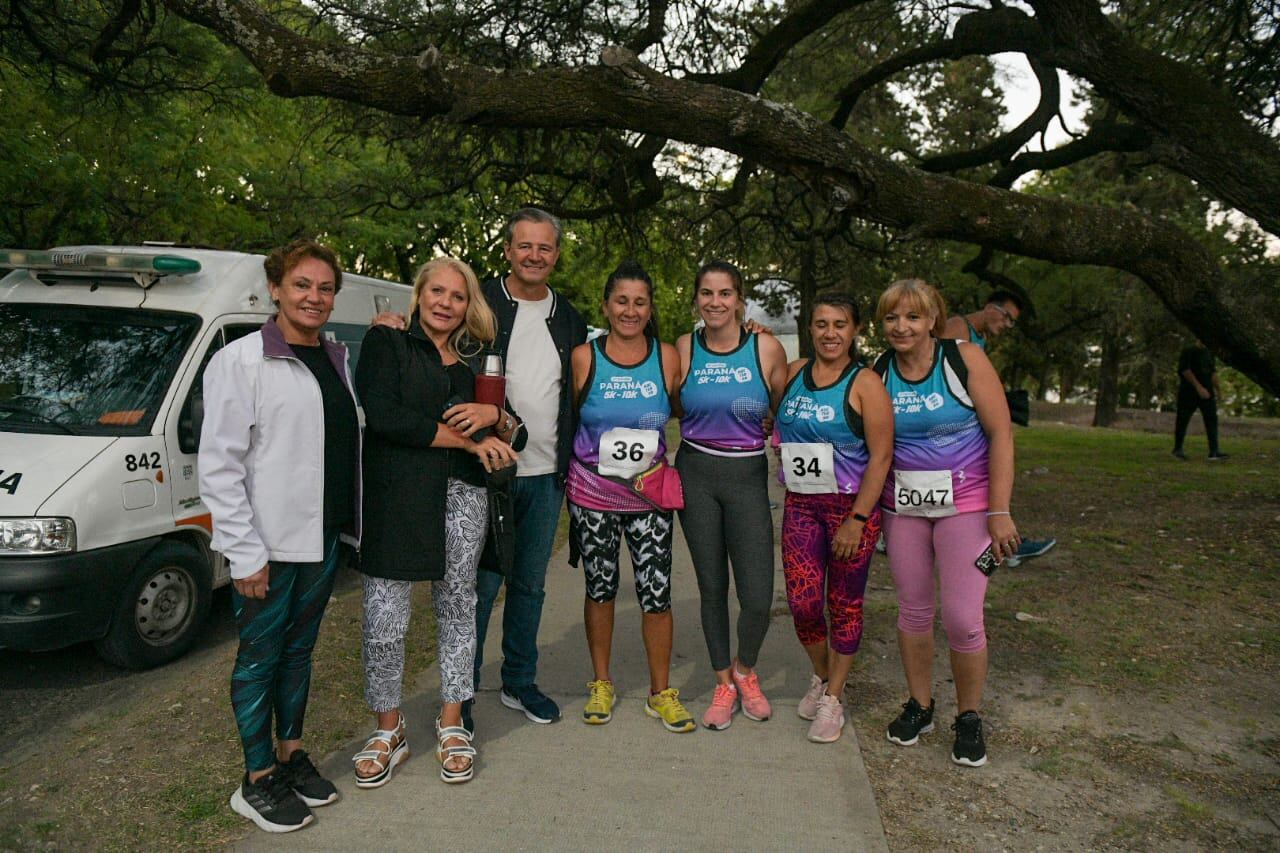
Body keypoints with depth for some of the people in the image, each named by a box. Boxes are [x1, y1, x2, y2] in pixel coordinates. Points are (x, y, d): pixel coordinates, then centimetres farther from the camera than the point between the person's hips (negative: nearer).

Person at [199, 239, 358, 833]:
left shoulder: (336, 361, 10)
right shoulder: (241, 360, -9)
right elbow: (219, 465, -13)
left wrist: (351, 523, 8)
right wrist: (244, 553, -16)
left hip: (322, 536, 6)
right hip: (266, 543, -6)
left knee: (299, 650, 18)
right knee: (260, 658, 6)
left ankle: (291, 755, 33)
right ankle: (257, 782, 20)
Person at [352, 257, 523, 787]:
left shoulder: (472, 363, 17)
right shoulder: (386, 343, 4)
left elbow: (514, 438, 17)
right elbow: (383, 415, -13)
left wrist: (494, 416, -8)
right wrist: (470, 440, -10)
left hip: (462, 498, 4)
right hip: (395, 498, -4)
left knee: (456, 609, 10)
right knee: (384, 620, -1)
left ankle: (452, 726, 25)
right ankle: (388, 731, 20)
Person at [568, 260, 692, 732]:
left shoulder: (667, 357, -1)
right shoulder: (584, 357, -4)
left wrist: (661, 466, 1)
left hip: (649, 495, 0)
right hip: (592, 493, 0)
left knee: (657, 592, 0)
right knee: (600, 587, 11)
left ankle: (661, 692, 19)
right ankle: (601, 684, 30)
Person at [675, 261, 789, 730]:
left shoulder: (767, 349, -3)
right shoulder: (683, 349, 0)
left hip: (749, 476, -1)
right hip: (695, 475, 1)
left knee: (758, 597, -5)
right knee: (712, 587, 10)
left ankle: (745, 670, 28)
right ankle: (724, 683, 31)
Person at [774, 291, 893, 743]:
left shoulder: (865, 383, -8)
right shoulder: (793, 372, 6)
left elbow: (881, 455, -12)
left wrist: (857, 520, -15)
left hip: (853, 506, -4)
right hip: (801, 505, 4)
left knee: (844, 604, 8)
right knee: (802, 601, 1)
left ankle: (833, 699, 25)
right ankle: (821, 677, 30)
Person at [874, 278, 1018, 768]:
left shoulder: (965, 359, -8)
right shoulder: (878, 374, 1)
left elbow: (1001, 435, -9)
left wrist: (999, 512, -13)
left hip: (965, 502, -3)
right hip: (902, 504, 3)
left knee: (963, 618, -5)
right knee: (913, 611, 10)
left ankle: (969, 718, 18)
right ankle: (920, 705, 30)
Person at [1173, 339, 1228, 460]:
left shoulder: (1209, 352, 12)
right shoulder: (1188, 351, -8)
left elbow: (1212, 372, 21)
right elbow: (1184, 370, -17)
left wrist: (1218, 388, 15)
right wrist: (1199, 387, -22)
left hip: (1207, 393, 6)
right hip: (1189, 392, -6)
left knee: (1212, 420, -5)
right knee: (1183, 420, 2)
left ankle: (1214, 452, -8)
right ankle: (1177, 449, 15)